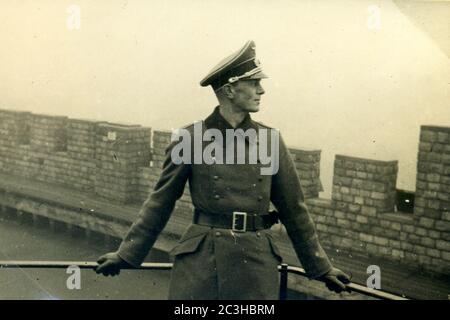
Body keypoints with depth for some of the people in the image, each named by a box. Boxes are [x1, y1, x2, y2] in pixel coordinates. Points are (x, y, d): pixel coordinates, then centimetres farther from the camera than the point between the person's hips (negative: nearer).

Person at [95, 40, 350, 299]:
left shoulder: (270, 140, 2)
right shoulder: (191, 139, -5)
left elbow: (294, 208, 9)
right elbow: (161, 202, 4)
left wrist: (321, 267, 13)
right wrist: (127, 254, 5)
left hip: (257, 262, 2)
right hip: (200, 261, -2)